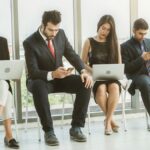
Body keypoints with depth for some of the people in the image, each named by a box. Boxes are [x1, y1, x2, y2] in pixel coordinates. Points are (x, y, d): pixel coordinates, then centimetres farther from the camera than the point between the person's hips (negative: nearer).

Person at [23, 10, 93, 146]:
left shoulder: (61, 34, -2)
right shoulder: (30, 43, -18)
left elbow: (72, 55, 0)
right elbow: (33, 72, -23)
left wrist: (84, 71, -19)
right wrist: (52, 74, -41)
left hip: (59, 77, 5)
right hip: (40, 80, -5)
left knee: (85, 84, -21)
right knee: (38, 87, -41)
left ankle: (76, 128, -15)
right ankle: (48, 131, -30)